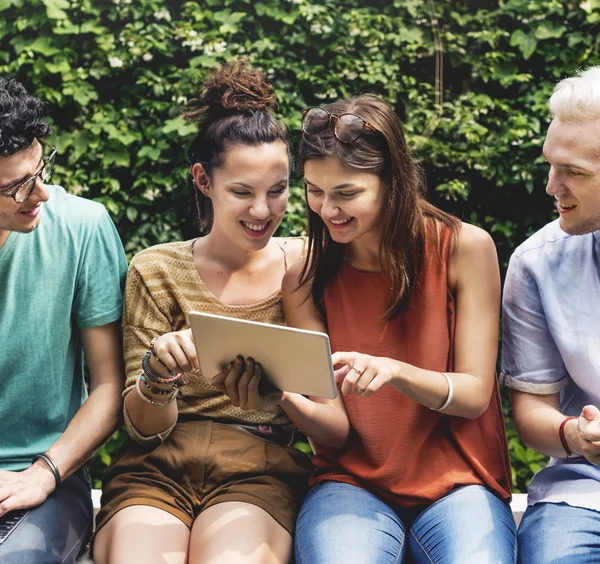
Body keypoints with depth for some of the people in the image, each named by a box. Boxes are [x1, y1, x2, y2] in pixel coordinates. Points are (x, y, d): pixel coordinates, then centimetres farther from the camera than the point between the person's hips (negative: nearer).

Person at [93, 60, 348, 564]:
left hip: (261, 470, -1)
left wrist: (280, 396, -19)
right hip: (157, 466, 1)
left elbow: (341, 430, 2)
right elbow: (144, 429, 4)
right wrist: (158, 373, -18)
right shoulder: (156, 271, 6)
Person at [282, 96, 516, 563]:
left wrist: (394, 371, -24)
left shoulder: (464, 248, -4)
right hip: (352, 481, 1)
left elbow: (475, 394, -5)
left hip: (456, 481, 0)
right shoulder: (306, 278, 1)